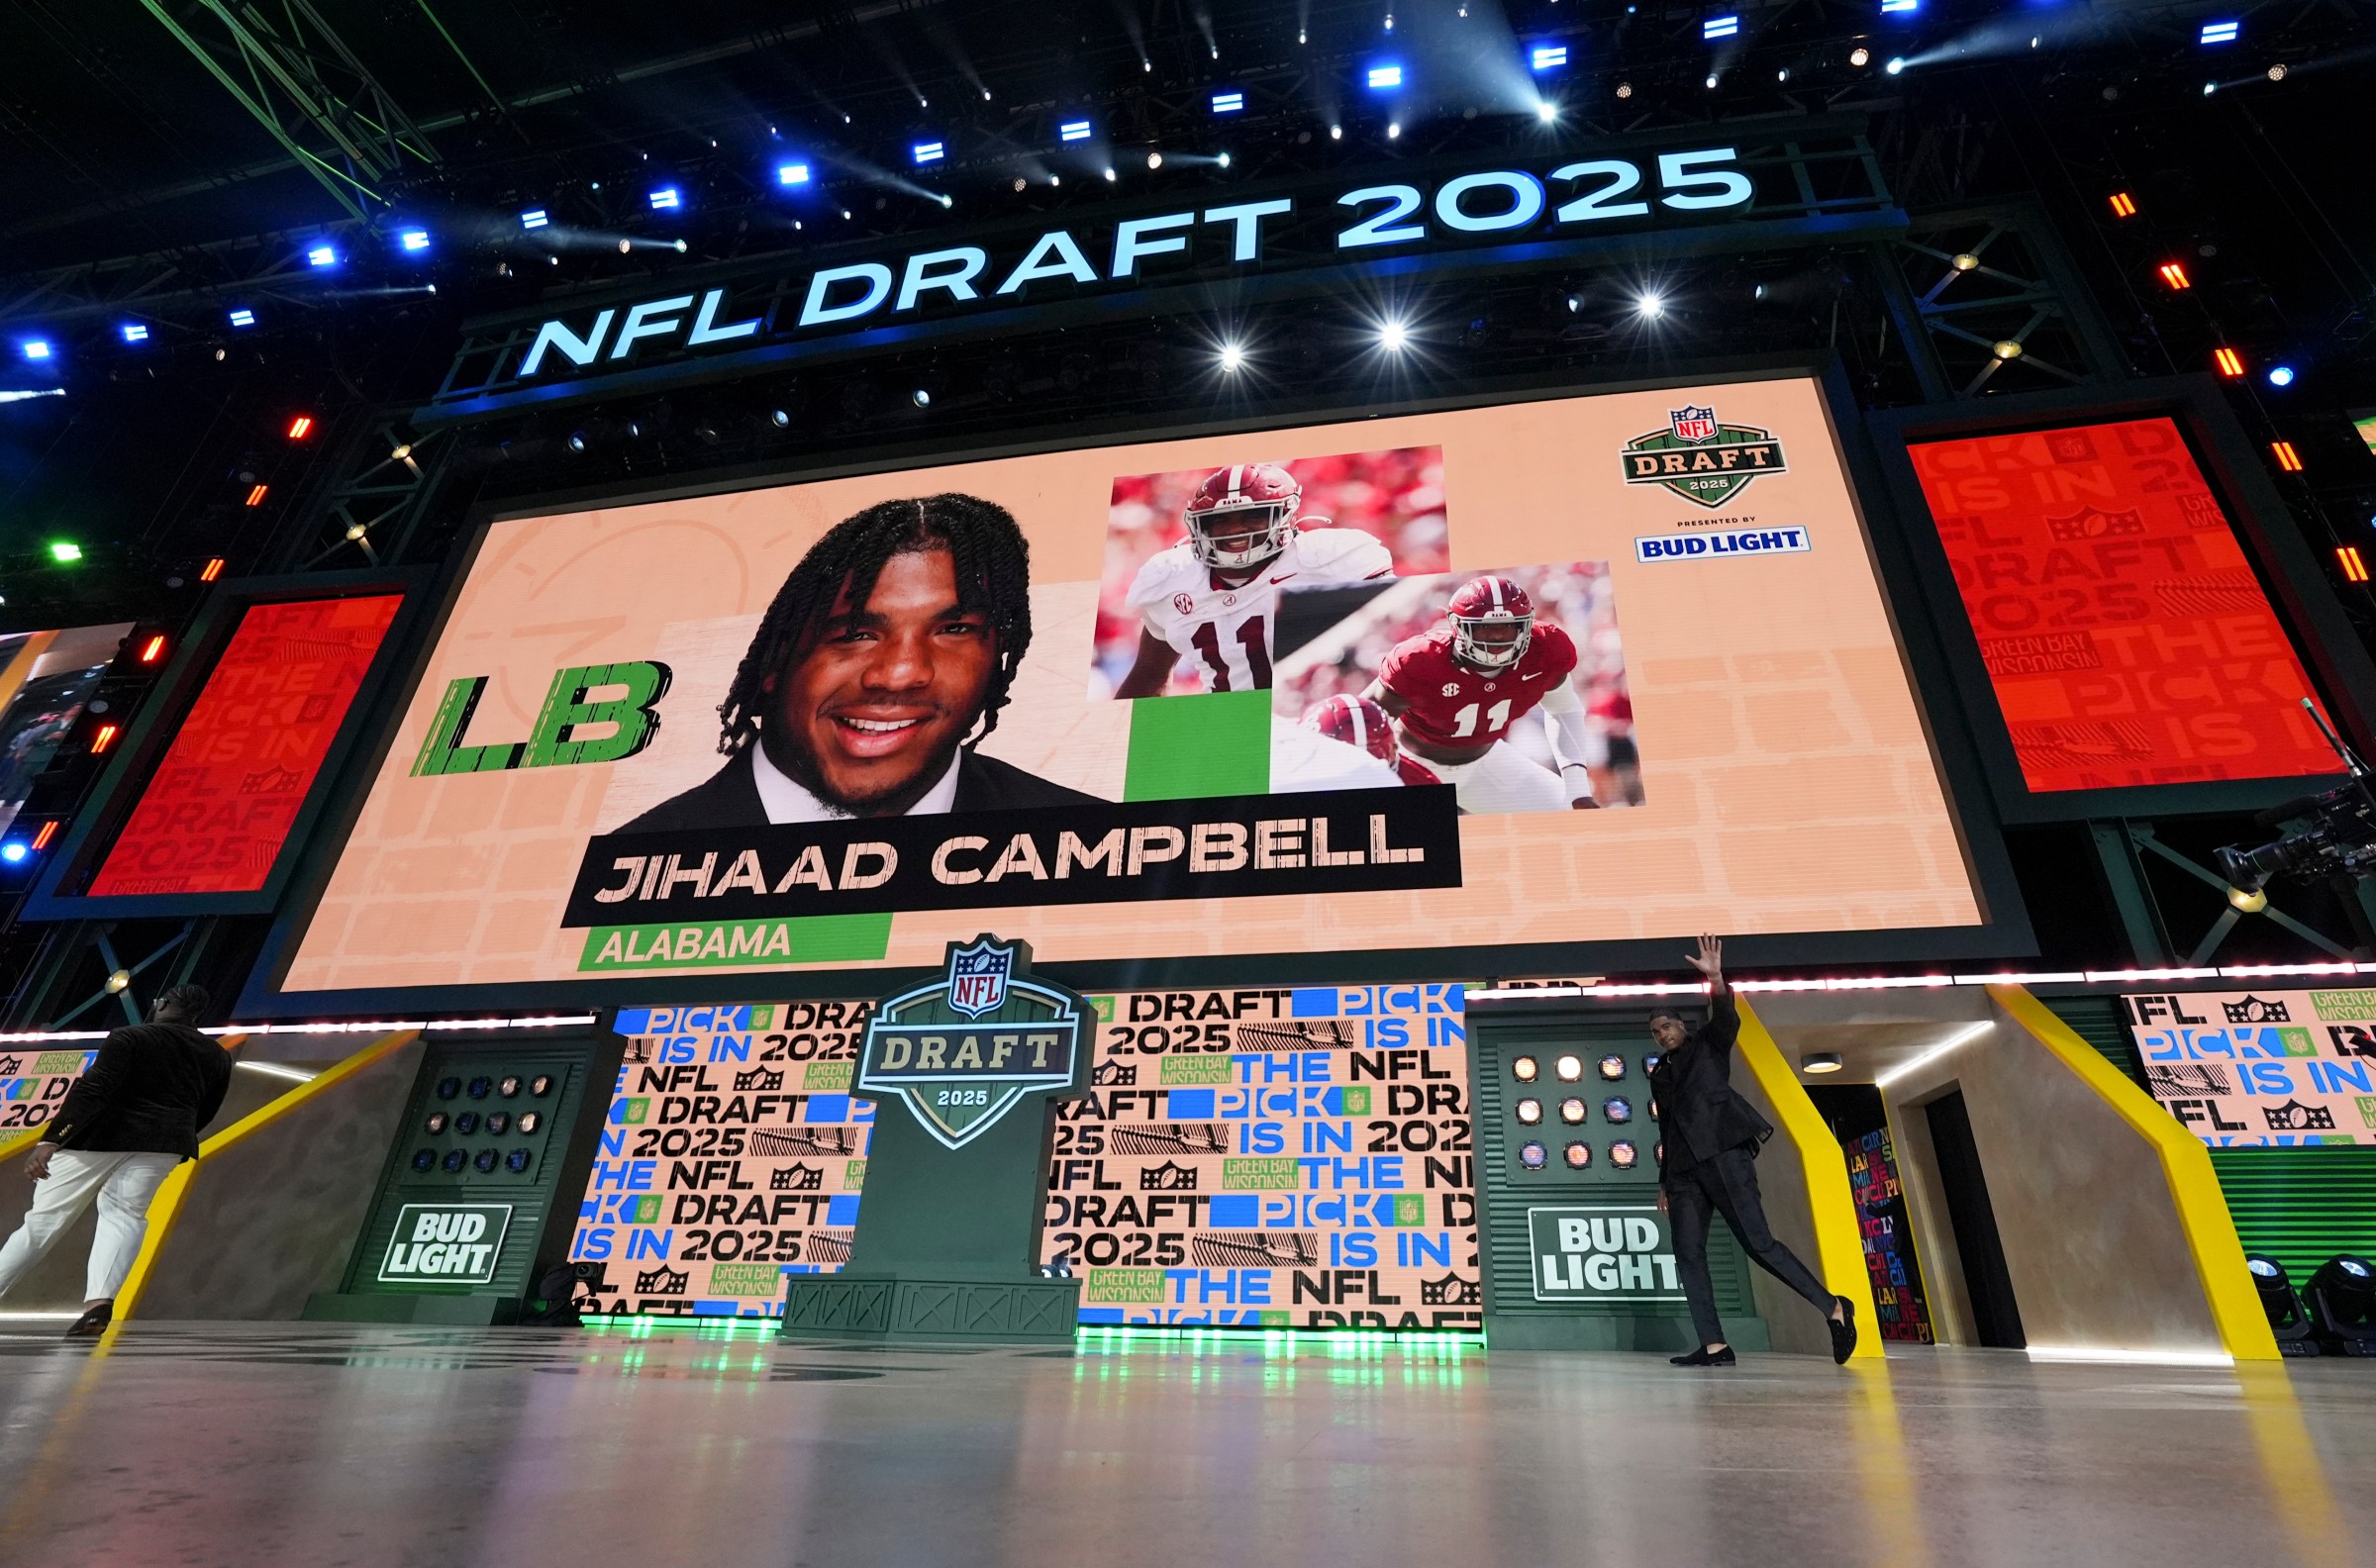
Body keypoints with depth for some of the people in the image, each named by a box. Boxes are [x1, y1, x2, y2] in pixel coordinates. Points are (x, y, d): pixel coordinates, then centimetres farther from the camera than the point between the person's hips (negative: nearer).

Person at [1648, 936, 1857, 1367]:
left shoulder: (1708, 1045, 11)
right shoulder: (1658, 1075, 25)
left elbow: (1727, 1019, -11)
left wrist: (1716, 979, -29)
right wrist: (1664, 1181, 20)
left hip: (1723, 1152, -6)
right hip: (1683, 1168, 6)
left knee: (1758, 1242, -10)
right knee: (1687, 1252, -6)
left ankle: (1833, 1308, 8)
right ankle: (1714, 1346, -8)